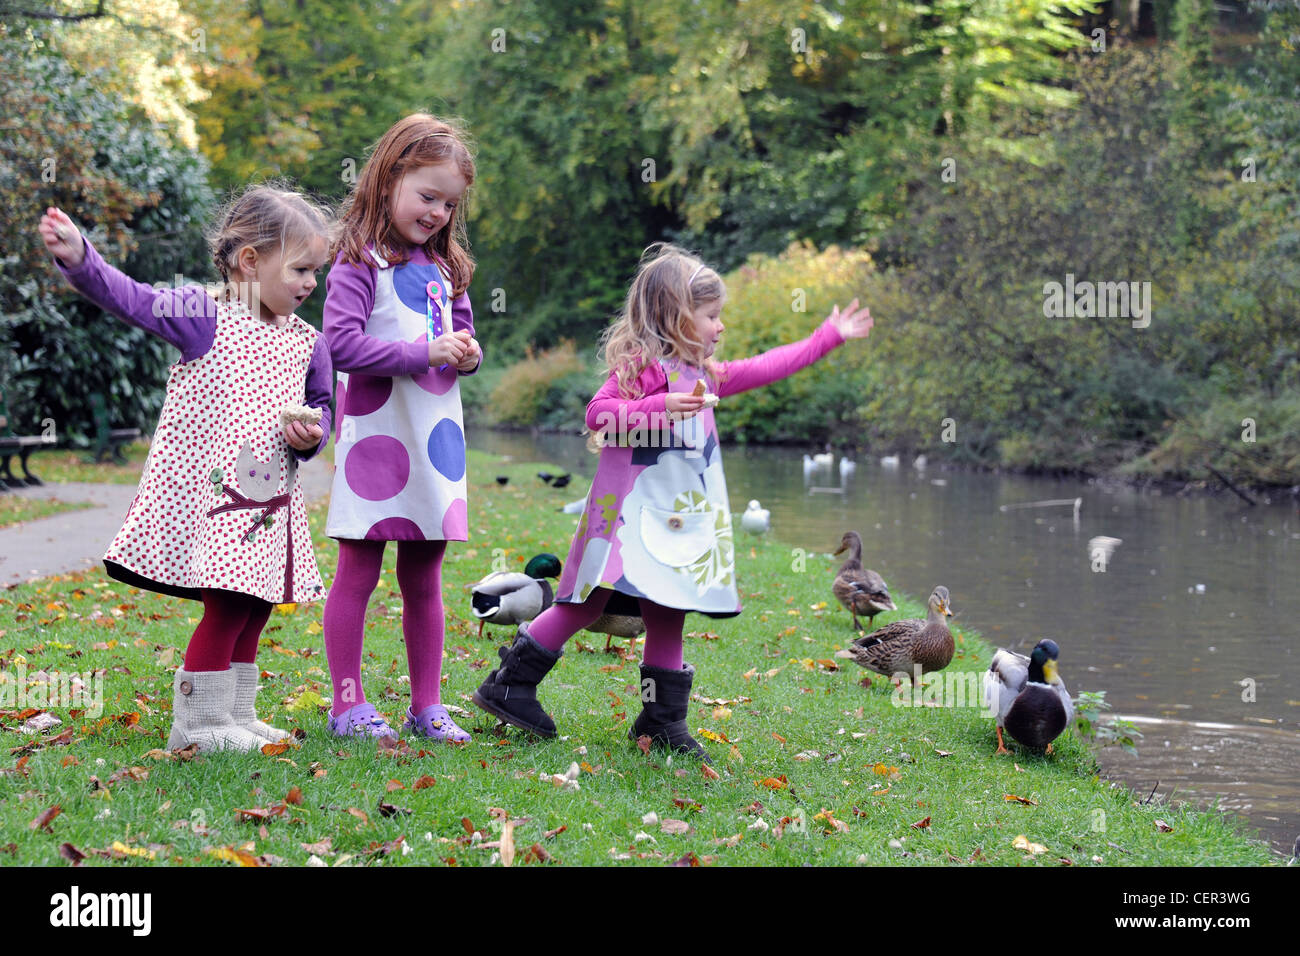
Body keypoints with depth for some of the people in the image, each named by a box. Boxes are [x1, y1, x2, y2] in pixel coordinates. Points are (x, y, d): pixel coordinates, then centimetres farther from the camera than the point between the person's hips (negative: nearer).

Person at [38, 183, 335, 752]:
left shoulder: (307, 344, 11)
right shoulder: (204, 316, -5)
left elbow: (321, 404, 20)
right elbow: (129, 298, -14)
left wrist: (312, 433, -4)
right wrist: (79, 258, -31)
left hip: (269, 500, 6)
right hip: (205, 491, -6)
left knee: (254, 608, 11)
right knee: (228, 606, -10)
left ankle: (235, 716, 25)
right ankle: (199, 723, 2)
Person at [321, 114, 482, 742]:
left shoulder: (444, 266, 16)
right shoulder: (360, 259, -7)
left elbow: (461, 336, 24)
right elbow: (341, 344, -16)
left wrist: (468, 354, 0)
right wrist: (424, 354, -19)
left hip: (435, 442, 7)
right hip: (375, 437, -7)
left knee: (425, 580, 11)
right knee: (357, 574, 0)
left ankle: (427, 706, 18)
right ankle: (348, 706, 7)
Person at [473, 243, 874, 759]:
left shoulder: (703, 373, 20)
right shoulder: (644, 364, -8)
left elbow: (764, 368, 28)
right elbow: (599, 413, -18)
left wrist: (829, 336, 32)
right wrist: (661, 407, -29)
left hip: (678, 518, 8)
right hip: (632, 512, -8)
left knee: (667, 613, 7)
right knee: (591, 602, -10)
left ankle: (662, 719, 13)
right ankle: (511, 684, -1)